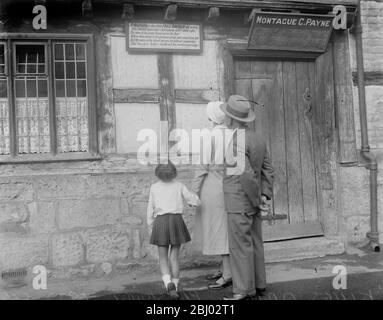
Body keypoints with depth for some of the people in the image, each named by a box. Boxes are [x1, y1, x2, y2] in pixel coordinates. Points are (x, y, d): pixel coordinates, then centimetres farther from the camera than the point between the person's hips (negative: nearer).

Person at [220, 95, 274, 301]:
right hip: (252, 202, 9)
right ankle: (258, 284, 18)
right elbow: (268, 172, 11)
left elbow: (246, 175, -26)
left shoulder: (236, 142, -19)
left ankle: (244, 289, 1)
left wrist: (257, 201, -14)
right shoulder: (257, 139, 11)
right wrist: (265, 197, 2)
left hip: (240, 202, -9)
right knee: (254, 243, 12)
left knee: (240, 245, -4)